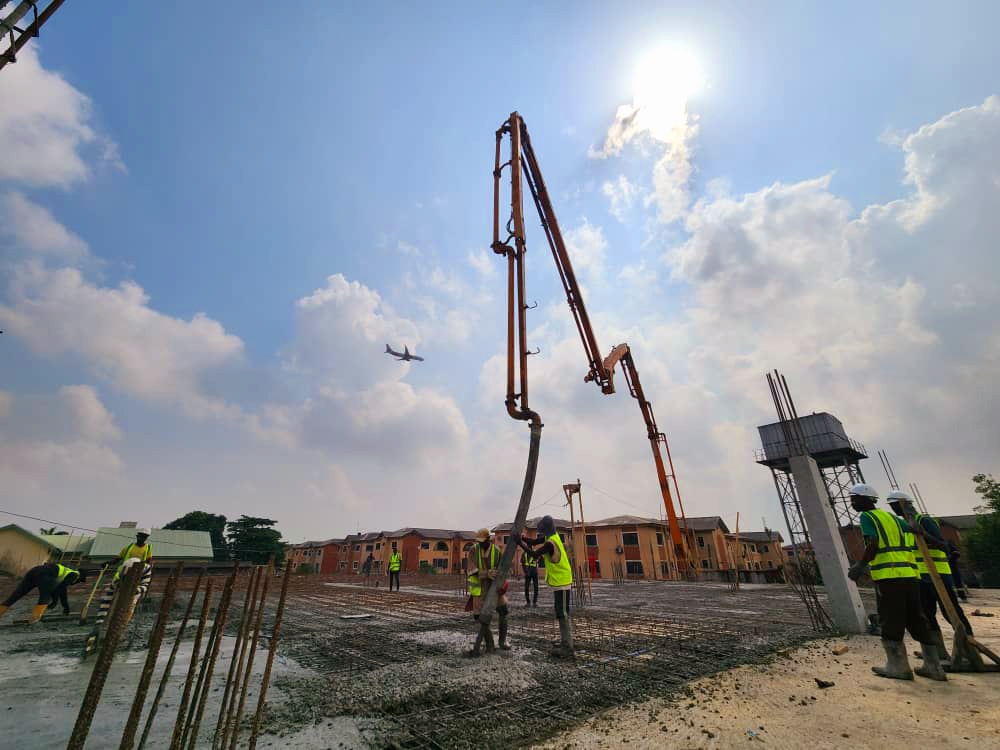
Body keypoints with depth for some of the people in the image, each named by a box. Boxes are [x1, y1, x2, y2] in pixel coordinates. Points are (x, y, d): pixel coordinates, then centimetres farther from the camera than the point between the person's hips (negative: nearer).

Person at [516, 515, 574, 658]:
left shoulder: (550, 543, -24)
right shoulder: (551, 537, 6)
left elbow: (534, 554, -22)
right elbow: (534, 542, 9)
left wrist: (520, 542, -17)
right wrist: (521, 537, -5)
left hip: (562, 584, -10)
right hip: (559, 583, 10)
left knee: (563, 616, -4)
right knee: (561, 615, 16)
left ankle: (568, 649, 1)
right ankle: (564, 645, 26)